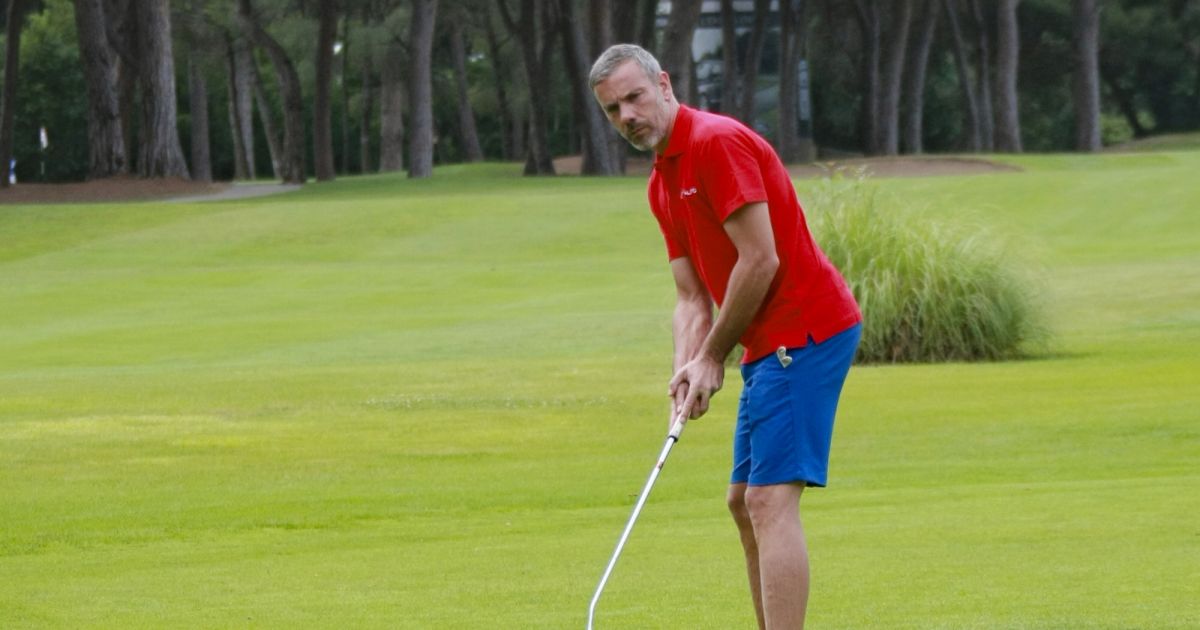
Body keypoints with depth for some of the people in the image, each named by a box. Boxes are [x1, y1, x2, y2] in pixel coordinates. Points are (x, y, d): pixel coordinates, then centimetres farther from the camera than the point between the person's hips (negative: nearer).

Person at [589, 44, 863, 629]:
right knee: (744, 501, 15)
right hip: (773, 344, 11)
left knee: (770, 500, -16)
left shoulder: (717, 143, -14)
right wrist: (687, 370, -5)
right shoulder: (662, 185, 16)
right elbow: (693, 295, 14)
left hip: (805, 333, -11)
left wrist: (713, 356, -9)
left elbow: (761, 260, -19)